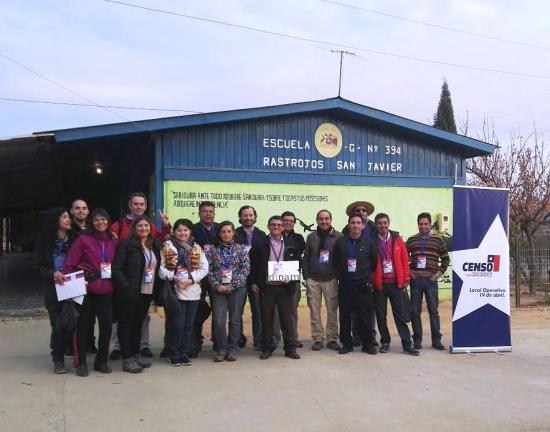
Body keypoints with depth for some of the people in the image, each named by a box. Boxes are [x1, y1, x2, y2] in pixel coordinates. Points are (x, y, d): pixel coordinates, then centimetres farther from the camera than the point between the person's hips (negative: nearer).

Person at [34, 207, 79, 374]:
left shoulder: (74, 238, 3)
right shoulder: (45, 241, 2)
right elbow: (39, 265, 1)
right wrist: (53, 273, -17)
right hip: (54, 289, 0)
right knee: (58, 325, 2)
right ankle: (58, 360, 15)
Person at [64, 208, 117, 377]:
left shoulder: (114, 242, 9)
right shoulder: (83, 239, -2)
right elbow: (70, 263, -6)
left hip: (106, 290, 3)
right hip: (86, 289, -3)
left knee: (107, 325, 1)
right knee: (83, 326, 5)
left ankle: (101, 361, 17)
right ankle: (81, 362, 16)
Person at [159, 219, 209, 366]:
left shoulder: (197, 248, 9)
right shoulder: (167, 247, 1)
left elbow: (204, 268, 4)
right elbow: (161, 267, -6)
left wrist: (191, 279, -10)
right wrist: (173, 277, -19)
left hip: (193, 292, 3)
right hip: (175, 291, -3)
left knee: (188, 325, 8)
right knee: (177, 325, -4)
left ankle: (184, 354, 20)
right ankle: (173, 355, 12)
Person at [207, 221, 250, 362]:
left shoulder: (241, 248, 5)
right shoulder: (213, 250, 8)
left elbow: (246, 268, -2)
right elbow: (209, 270, 4)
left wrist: (232, 285, -10)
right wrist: (217, 285, -9)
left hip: (238, 288, 0)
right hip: (218, 290, 1)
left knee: (235, 320, 3)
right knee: (219, 321, -6)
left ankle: (232, 349, 14)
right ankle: (221, 349, 8)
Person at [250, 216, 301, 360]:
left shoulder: (290, 245, 7)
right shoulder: (260, 244, 2)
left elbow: (296, 264, 11)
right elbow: (253, 264, 5)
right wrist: (253, 282, 0)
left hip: (285, 286, 1)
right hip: (266, 287, -1)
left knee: (287, 317, 4)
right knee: (267, 318, 5)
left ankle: (290, 348, 11)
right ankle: (267, 348, 15)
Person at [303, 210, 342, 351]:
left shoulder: (338, 237, 2)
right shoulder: (311, 237, 9)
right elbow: (306, 258, 10)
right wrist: (306, 276, 3)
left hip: (331, 279, -2)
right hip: (313, 280, 2)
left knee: (332, 311, -1)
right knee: (314, 311, 3)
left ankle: (332, 339, 9)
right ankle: (317, 339, 12)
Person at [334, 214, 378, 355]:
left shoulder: (368, 243, 3)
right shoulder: (340, 242, 4)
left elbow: (374, 262, 10)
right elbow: (335, 262, 11)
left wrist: (367, 275, 7)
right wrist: (341, 275, 8)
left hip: (363, 285, -1)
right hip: (345, 285, 1)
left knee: (365, 316, 1)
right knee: (345, 316, 5)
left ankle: (367, 344, 13)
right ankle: (347, 343, 15)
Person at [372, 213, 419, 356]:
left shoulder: (397, 239, 3)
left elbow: (404, 259, 4)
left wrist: (406, 279, 0)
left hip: (396, 283, 0)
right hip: (379, 284, 0)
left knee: (400, 314, 3)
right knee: (381, 315, 7)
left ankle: (407, 344, 5)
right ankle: (385, 342, 18)